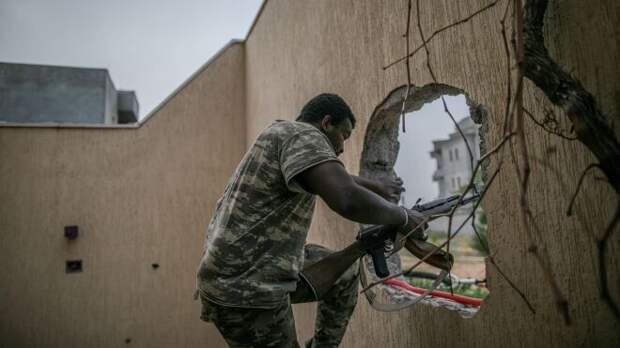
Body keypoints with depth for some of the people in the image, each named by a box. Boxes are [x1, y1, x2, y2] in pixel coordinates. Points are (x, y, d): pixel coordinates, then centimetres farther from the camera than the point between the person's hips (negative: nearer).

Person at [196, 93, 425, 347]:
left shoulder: (283, 136, 15)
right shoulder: (303, 135, -15)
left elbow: (336, 179, 32)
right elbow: (348, 199, -32)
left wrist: (378, 187, 44)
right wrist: (403, 216, -13)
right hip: (243, 288, -10)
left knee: (344, 276, 18)